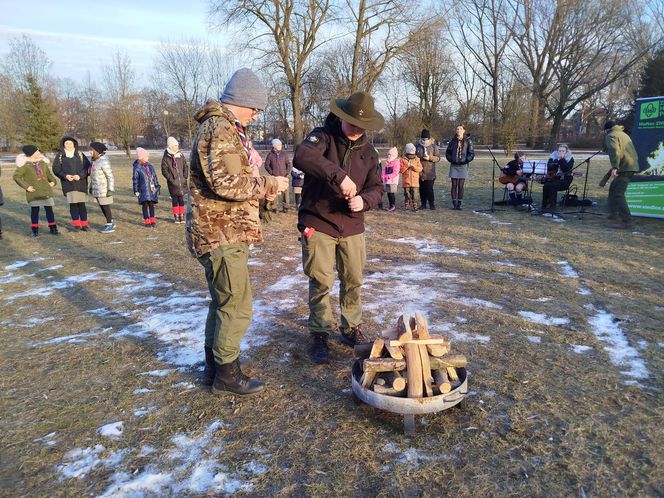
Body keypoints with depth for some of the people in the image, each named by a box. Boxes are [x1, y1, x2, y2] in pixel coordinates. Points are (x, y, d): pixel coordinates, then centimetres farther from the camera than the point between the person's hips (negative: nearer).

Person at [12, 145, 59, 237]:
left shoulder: (42, 162, 10)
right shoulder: (25, 164, -6)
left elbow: (48, 173, 23)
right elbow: (16, 176, -5)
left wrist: (53, 181, 5)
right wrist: (26, 186, -12)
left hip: (46, 190, 4)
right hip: (34, 191, -4)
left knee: (49, 209, 6)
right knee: (35, 209, 0)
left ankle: (53, 228, 15)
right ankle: (35, 230, 11)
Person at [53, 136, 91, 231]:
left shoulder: (80, 154, 7)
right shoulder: (60, 155, 7)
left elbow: (88, 166, 2)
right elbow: (56, 169, 6)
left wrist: (80, 175, -12)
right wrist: (65, 176, -11)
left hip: (81, 183, 0)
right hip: (68, 183, 0)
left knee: (81, 204, -1)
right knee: (72, 204, -2)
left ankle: (84, 224, 7)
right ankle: (76, 224, 8)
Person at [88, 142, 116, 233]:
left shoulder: (104, 162, -18)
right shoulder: (95, 161, 11)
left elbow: (110, 176, -18)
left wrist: (110, 189, -20)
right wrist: (91, 186, 20)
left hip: (104, 190, -9)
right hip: (97, 190, 9)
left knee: (106, 207, -1)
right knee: (102, 207, 14)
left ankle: (110, 225, 8)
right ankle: (110, 223, 24)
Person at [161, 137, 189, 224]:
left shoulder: (181, 156, 6)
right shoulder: (165, 158, -3)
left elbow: (186, 167, 11)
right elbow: (164, 170, -4)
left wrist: (185, 177, 1)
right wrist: (171, 179, -11)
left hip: (182, 182, 3)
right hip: (173, 183, -2)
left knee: (181, 198, 8)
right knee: (174, 199, 3)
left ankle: (182, 216, 15)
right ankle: (176, 217, 10)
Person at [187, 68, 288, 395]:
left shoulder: (222, 127, 20)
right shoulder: (220, 128, -15)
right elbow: (226, 183, -25)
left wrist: (260, 189, 10)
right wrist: (267, 184, -13)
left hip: (221, 231, 11)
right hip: (223, 234, -11)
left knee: (222, 301, 19)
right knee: (237, 306, -3)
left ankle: (213, 366, 31)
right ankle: (227, 374, 12)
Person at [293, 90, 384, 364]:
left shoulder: (368, 151, 8)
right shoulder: (322, 136, -9)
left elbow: (376, 188, 7)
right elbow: (302, 156, -31)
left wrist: (364, 200, -16)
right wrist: (339, 175, -40)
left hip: (352, 227, 5)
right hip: (318, 224, -4)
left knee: (353, 281, 12)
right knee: (321, 282, -1)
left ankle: (351, 328, 32)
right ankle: (319, 335, 16)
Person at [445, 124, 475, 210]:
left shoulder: (468, 141, 1)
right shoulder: (453, 141, 5)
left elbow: (471, 153, 2)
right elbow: (448, 152, 11)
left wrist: (466, 160, -9)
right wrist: (451, 160, -2)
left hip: (463, 166, -1)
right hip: (454, 166, 1)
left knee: (461, 186, -1)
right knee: (454, 185, 0)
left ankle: (459, 204, 5)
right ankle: (454, 203, 5)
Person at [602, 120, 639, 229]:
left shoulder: (611, 136, -5)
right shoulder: (623, 134, 24)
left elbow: (615, 151, -22)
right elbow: (633, 151, 27)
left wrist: (614, 167, -31)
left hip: (624, 168, -10)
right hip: (632, 166, 10)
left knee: (618, 194, -12)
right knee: (613, 189, 24)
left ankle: (626, 221, -17)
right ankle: (613, 213, 32)